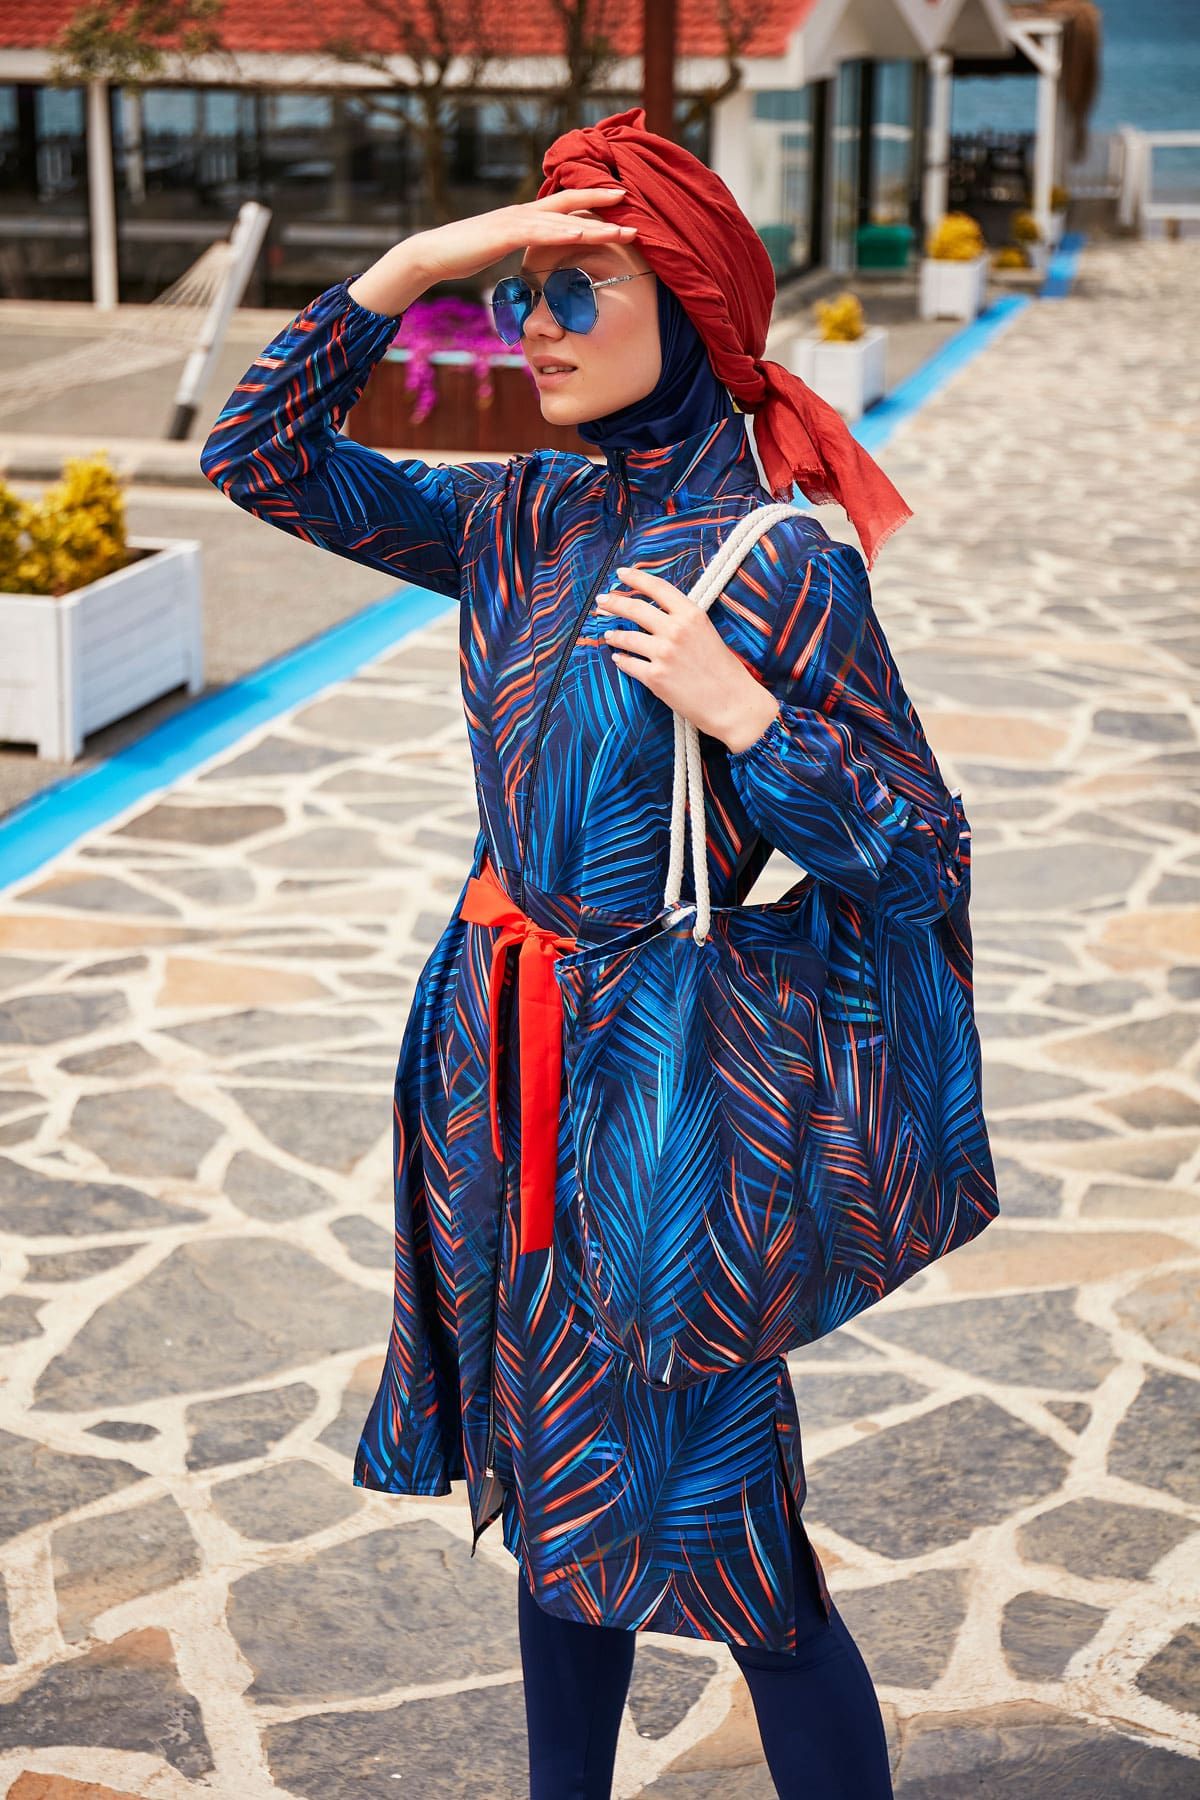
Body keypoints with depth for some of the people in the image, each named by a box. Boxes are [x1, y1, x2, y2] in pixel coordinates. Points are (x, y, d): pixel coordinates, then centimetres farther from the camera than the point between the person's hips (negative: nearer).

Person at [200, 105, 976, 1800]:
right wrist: (404, 270, -5)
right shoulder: (527, 519, 4)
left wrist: (738, 710, -26)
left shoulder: (781, 564, -15)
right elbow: (263, 460, 5)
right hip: (496, 1055, 7)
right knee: (558, 1489, 20)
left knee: (713, 1536, -1)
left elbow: (924, 859, -14)